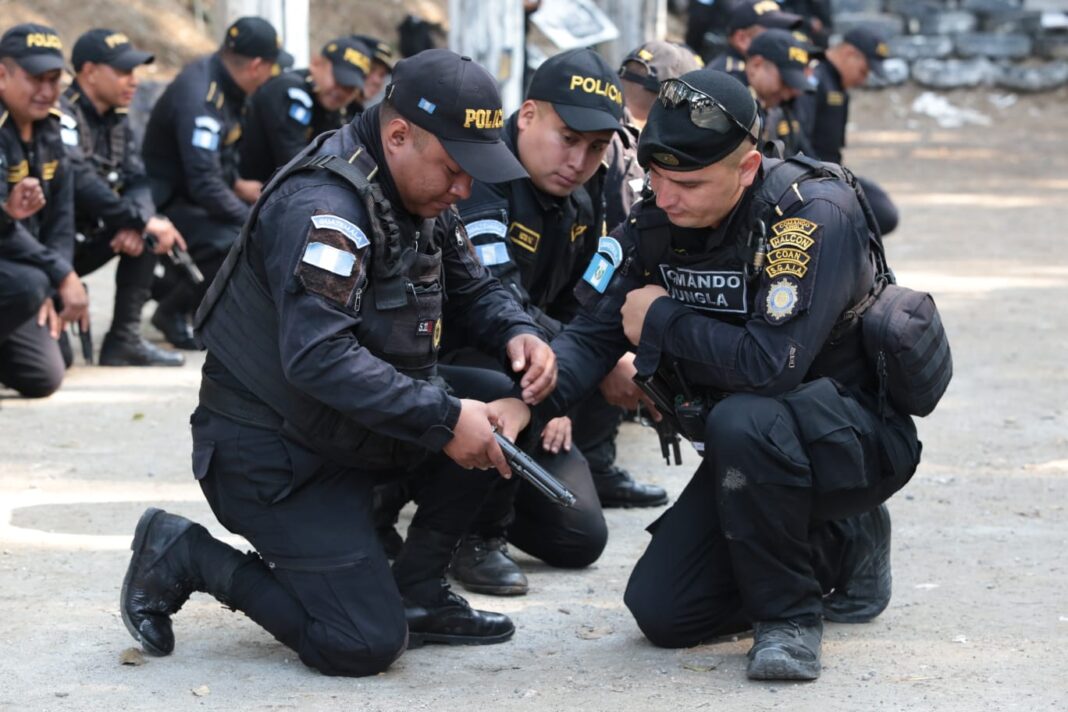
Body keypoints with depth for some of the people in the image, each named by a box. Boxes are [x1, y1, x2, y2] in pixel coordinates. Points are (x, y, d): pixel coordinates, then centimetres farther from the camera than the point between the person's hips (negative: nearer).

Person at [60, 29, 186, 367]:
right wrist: (142, 221, -27)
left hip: (83, 242, 9)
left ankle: (125, 338, -4)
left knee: (144, 230, -6)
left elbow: (137, 182, 1)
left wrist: (135, 225, -20)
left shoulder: (116, 120, 9)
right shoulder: (62, 114, -18)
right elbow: (79, 184, -29)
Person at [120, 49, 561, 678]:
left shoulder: (422, 196, 3)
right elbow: (317, 356, -36)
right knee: (366, 645, -15)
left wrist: (520, 334, -8)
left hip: (349, 432, 9)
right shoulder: (324, 205, -26)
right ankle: (186, 556, 2)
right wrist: (444, 420, -34)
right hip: (271, 452, -9)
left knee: (501, 401, -5)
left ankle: (418, 594, 6)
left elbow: (473, 289, 15)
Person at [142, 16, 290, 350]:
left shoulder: (224, 84, 2)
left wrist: (237, 184, 5)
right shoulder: (199, 99, -27)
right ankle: (172, 312, -5)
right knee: (231, 242, -29)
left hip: (194, 194, 10)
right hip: (169, 202, -10)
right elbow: (205, 185, -30)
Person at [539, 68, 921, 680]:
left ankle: (789, 613, -16)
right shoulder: (658, 219, -5)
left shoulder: (814, 216, -27)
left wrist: (661, 321, -22)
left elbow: (770, 364, -37)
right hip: (746, 452, 7)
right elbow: (594, 333, -5)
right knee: (662, 612, -2)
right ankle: (840, 550, 18)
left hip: (860, 438, -7)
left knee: (742, 422, -38)